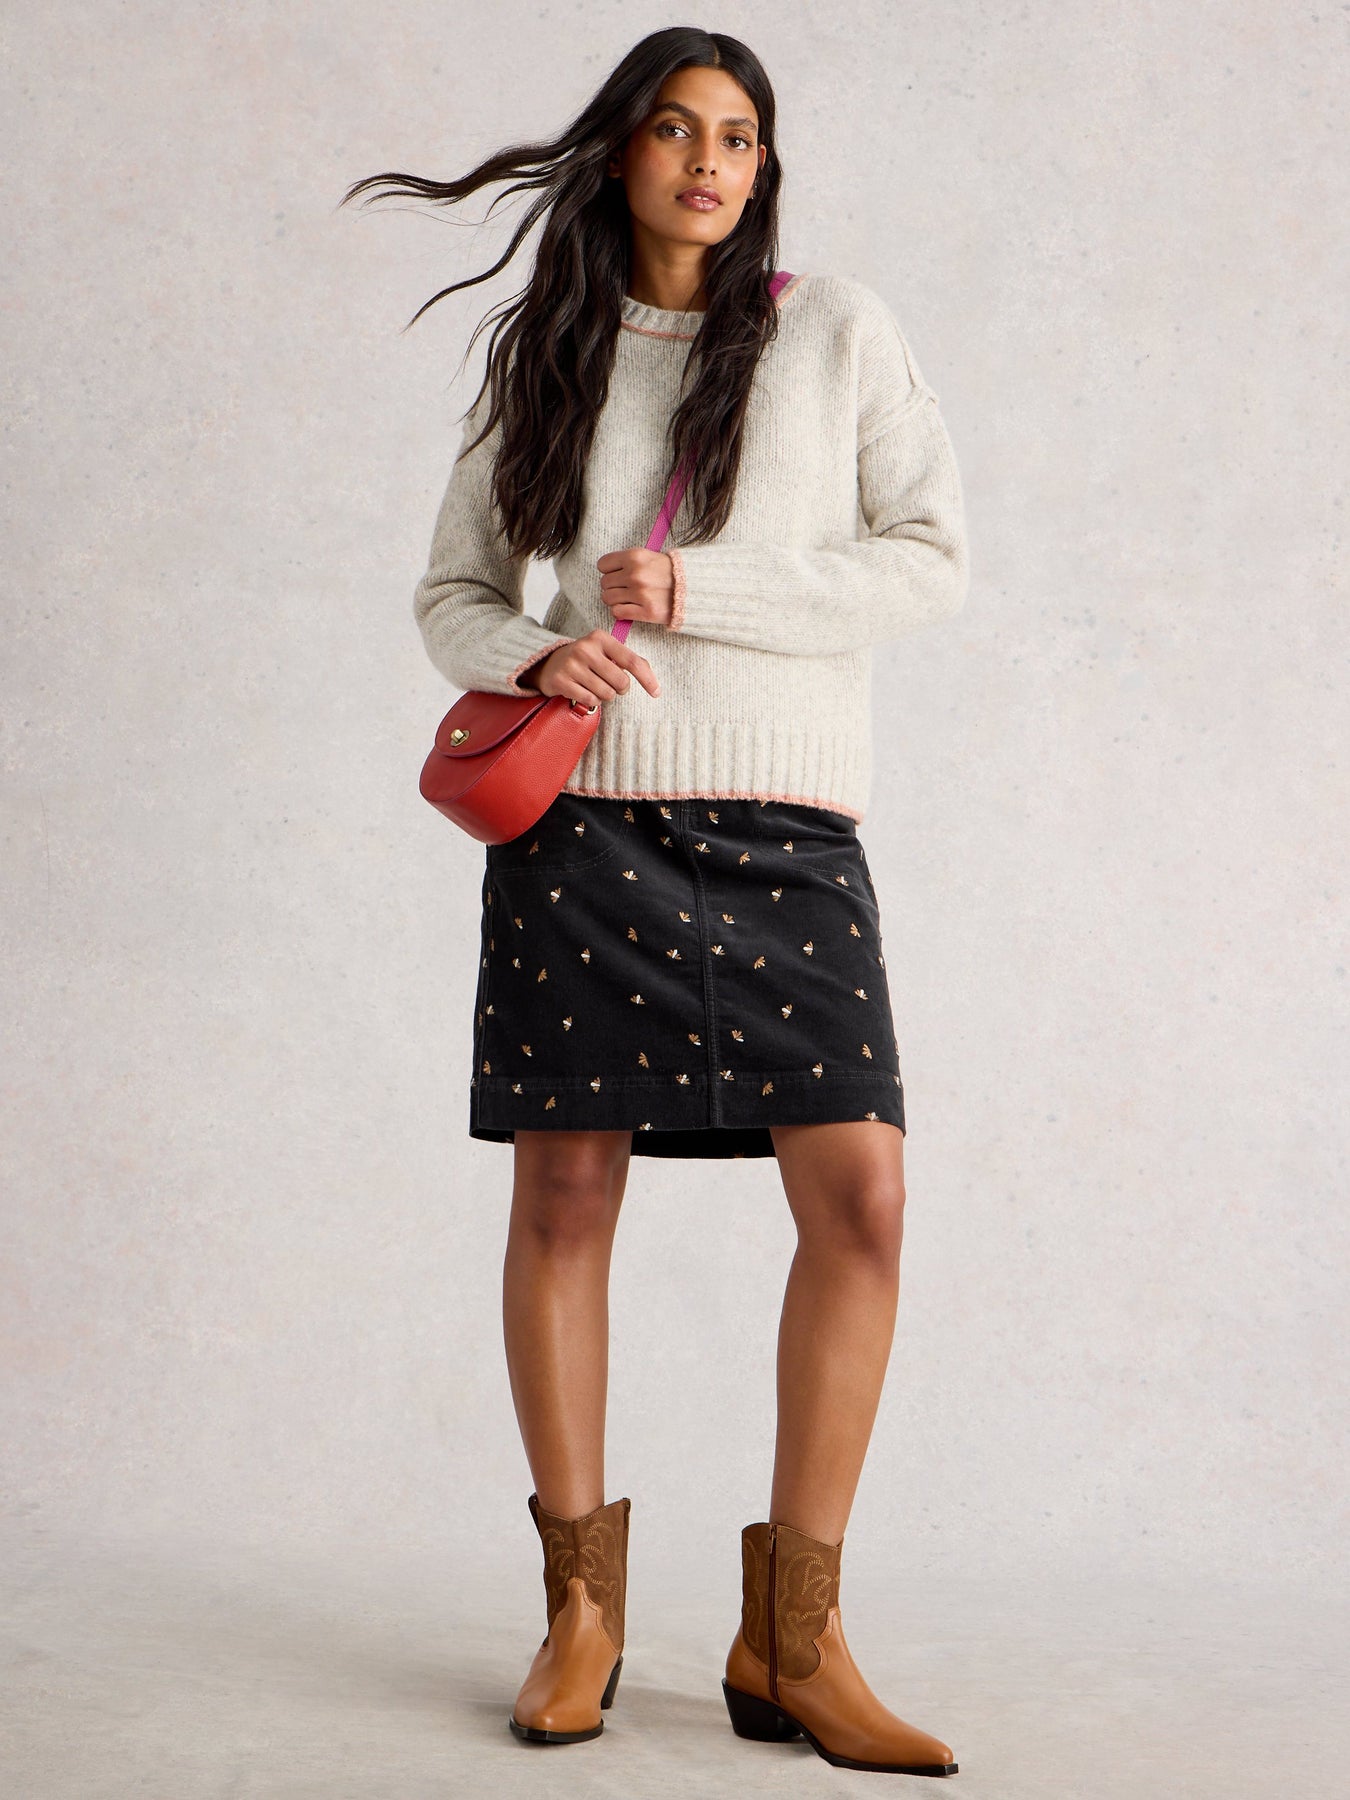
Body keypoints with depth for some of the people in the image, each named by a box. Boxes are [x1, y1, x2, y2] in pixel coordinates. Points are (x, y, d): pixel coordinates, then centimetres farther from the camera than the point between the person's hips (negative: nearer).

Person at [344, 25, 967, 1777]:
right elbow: (453, 589, 16)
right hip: (585, 815, 1)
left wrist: (700, 590, -9)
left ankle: (791, 1639, 2)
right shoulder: (548, 356, 12)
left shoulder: (836, 329, 7)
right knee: (564, 1189, -1)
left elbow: (932, 558, -1)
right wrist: (529, 657, -7)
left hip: (785, 824, -1)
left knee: (859, 1191, -10)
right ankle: (582, 1608, 14)